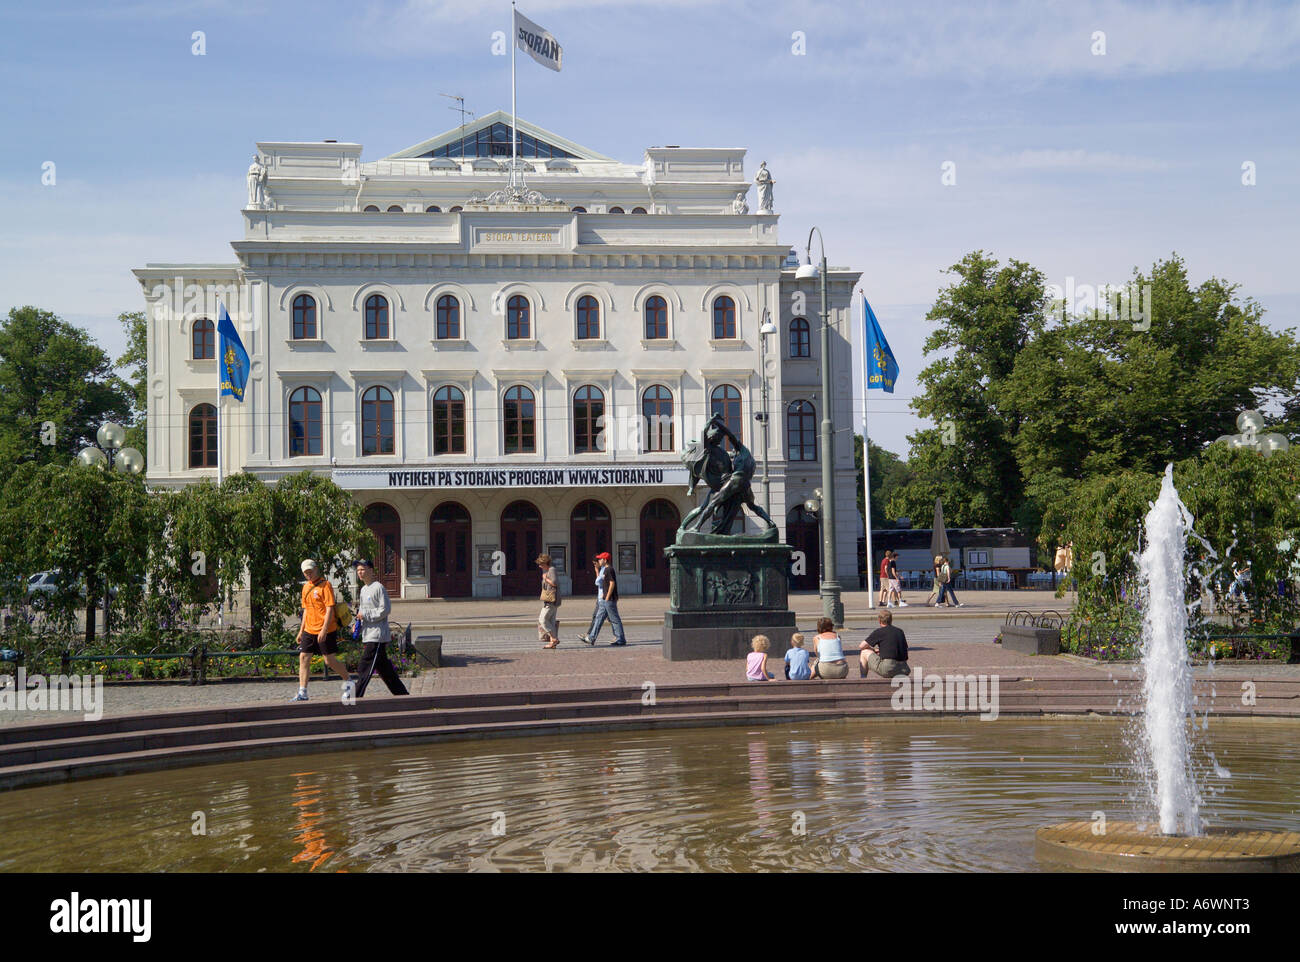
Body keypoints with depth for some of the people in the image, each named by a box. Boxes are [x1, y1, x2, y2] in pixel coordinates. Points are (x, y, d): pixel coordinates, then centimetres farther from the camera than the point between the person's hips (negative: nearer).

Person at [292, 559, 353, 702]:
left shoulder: (325, 585, -9)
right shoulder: (306, 587, 14)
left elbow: (330, 609, -15)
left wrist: (324, 630, -21)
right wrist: (301, 630, 17)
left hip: (326, 631, -7)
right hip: (309, 630, 7)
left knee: (330, 660, -1)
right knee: (303, 658, -2)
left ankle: (348, 682, 21)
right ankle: (302, 693, -1)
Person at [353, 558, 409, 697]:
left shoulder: (378, 588, -12)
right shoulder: (364, 589, 16)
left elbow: (385, 610, -16)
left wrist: (365, 615, -15)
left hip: (377, 637, -9)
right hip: (367, 636, 9)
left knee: (364, 670, -11)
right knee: (384, 669, 14)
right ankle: (403, 694, 23)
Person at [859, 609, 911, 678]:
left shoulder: (879, 632, 1)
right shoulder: (900, 631, 16)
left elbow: (861, 646, 5)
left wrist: (873, 649, 25)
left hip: (887, 668, -5)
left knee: (864, 653, 15)